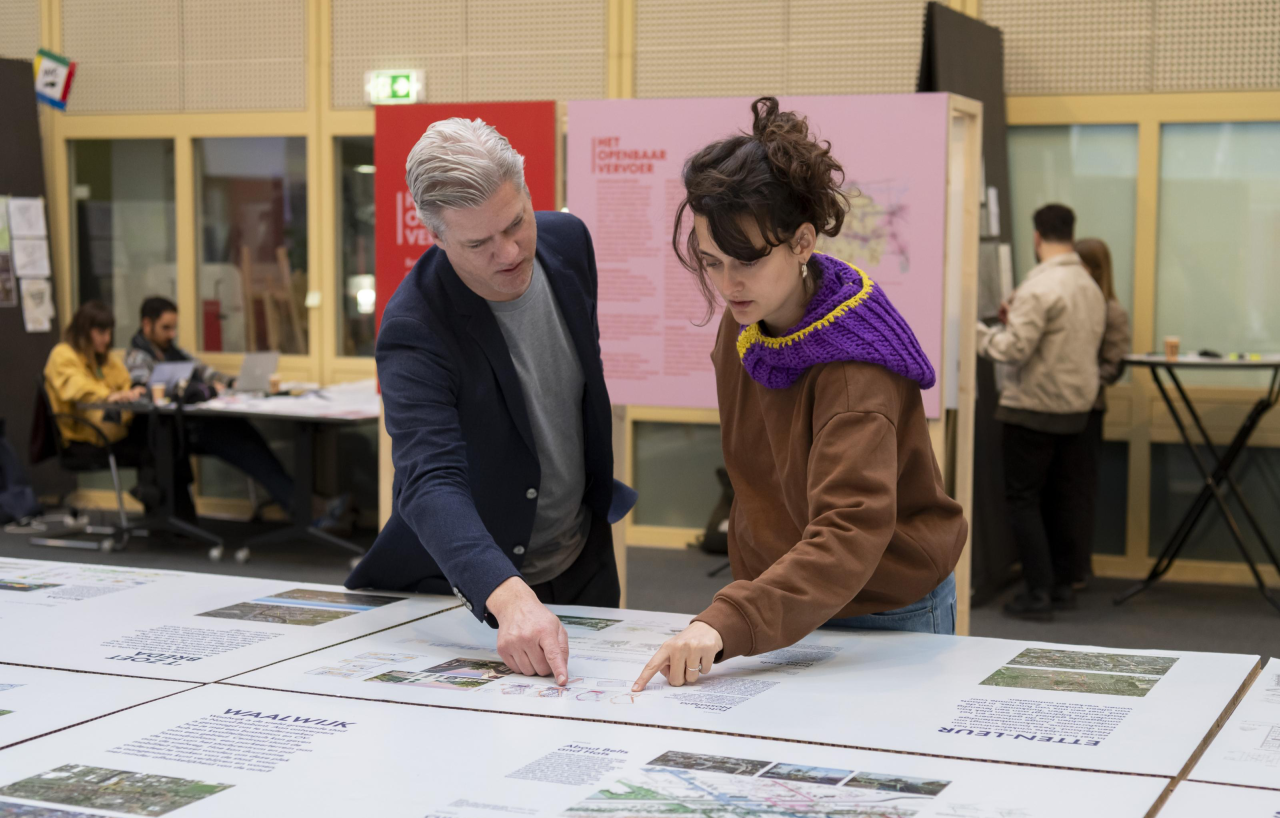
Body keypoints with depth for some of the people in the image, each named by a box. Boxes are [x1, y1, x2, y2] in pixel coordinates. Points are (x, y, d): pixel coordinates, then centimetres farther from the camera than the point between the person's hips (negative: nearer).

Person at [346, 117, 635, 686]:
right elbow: (430, 484, -43)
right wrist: (509, 598, -59)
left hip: (584, 568, 5)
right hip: (469, 590, -5)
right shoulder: (413, 331, -31)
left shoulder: (568, 241, -10)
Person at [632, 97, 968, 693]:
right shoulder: (742, 325, -3)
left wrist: (727, 623, -48)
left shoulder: (856, 365, -26)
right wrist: (730, 616, 10)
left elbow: (850, 534, -37)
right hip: (784, 600, 6)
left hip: (889, 616, -6)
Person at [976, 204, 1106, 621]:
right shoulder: (1091, 287, 9)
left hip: (1033, 410, -8)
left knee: (1023, 500, 0)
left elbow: (1012, 349, -22)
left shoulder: (1039, 287, -18)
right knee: (1062, 499, 15)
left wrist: (979, 332, -4)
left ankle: (1039, 593, -2)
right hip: (1076, 407, 8)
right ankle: (1061, 584, 22)